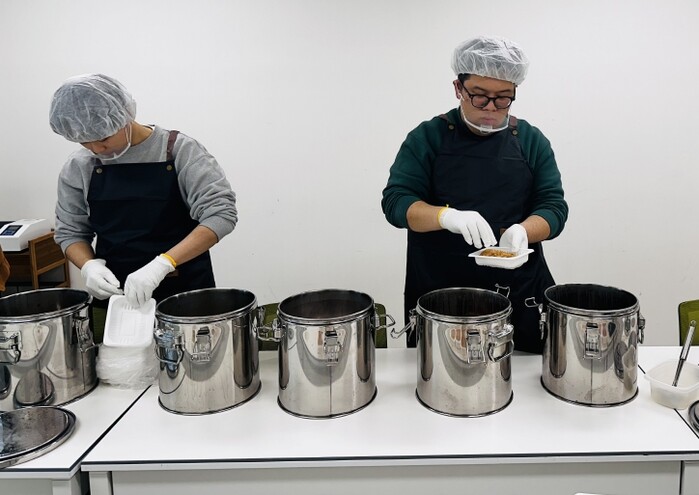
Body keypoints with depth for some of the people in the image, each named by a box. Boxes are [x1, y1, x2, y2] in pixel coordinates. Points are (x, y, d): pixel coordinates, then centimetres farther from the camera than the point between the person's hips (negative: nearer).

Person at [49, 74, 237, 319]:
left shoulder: (180, 151, -10)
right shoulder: (78, 168, 1)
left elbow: (221, 214, -17)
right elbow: (70, 231, 11)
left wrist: (162, 263, -28)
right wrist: (89, 266, -11)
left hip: (185, 292, -2)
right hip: (116, 294, 3)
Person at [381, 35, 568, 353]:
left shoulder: (531, 141, 7)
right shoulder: (427, 137, 1)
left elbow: (554, 207, 4)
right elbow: (395, 201, -6)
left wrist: (521, 230, -19)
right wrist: (447, 216, -25)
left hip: (518, 293, 2)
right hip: (439, 292, -1)